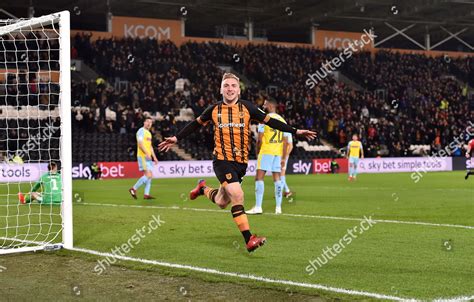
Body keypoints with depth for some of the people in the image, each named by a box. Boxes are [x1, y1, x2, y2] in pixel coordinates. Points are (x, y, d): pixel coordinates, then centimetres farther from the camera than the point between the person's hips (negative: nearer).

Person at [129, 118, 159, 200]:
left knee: (150, 175, 4)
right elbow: (140, 144, -17)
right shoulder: (141, 131, -7)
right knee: (148, 175, -16)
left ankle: (146, 194, 4)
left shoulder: (149, 133, 21)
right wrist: (146, 153, -26)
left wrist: (154, 157, 21)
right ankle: (133, 189, -8)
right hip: (142, 156, -9)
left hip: (148, 157, 9)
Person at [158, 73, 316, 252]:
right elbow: (196, 124, 18)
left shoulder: (247, 107, 3)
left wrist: (295, 131, 2)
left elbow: (270, 121, 5)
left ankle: (203, 189, 45)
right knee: (237, 195, -21)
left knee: (222, 203, 11)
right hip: (222, 160, -3)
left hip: (241, 162, 3)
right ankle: (249, 239, -17)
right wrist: (176, 138, 16)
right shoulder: (214, 109, 3)